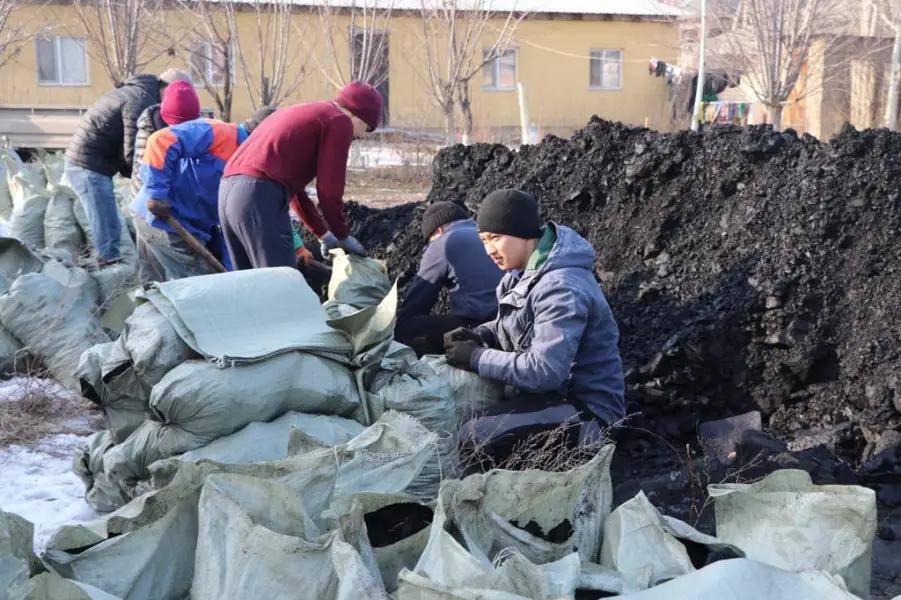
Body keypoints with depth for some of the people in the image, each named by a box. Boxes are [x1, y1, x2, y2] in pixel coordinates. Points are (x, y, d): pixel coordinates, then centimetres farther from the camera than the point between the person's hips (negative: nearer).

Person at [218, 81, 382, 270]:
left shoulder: (302, 113, 30)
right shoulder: (339, 121, 2)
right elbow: (329, 190, -3)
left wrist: (322, 233, 36)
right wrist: (343, 236, 12)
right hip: (260, 195, -9)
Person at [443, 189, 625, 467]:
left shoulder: (561, 288, -25)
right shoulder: (526, 272, 6)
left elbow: (544, 370, -31)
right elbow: (508, 327, 19)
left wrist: (477, 358, -21)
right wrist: (476, 336, -3)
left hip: (585, 411, -9)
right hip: (554, 392, 10)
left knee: (471, 439, -23)